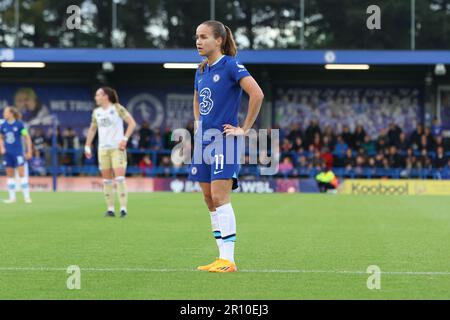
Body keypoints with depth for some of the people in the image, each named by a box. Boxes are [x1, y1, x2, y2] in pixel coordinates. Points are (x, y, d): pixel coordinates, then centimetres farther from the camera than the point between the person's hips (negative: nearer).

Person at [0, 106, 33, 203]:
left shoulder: (19, 124, -7)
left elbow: (27, 137, -2)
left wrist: (29, 151, -4)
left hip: (18, 153, -4)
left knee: (22, 173, -7)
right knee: (10, 175, 6)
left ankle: (27, 196, -2)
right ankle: (12, 197, 12)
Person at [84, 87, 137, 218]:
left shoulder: (117, 108, -5)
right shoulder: (96, 112, 9)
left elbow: (132, 123, -8)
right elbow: (92, 129, 22)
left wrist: (125, 139, -16)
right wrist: (87, 146, 16)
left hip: (117, 148, -5)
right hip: (103, 149, 5)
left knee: (119, 177, -13)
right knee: (106, 180, 3)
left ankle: (123, 208, -11)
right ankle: (110, 209, 7)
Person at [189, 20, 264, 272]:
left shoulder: (230, 65, -11)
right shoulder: (201, 71, 13)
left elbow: (257, 94, -21)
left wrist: (245, 129, -16)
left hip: (224, 139, -8)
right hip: (204, 140, 8)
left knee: (220, 198, -13)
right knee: (210, 200, 7)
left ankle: (228, 260, -12)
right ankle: (223, 258, 12)